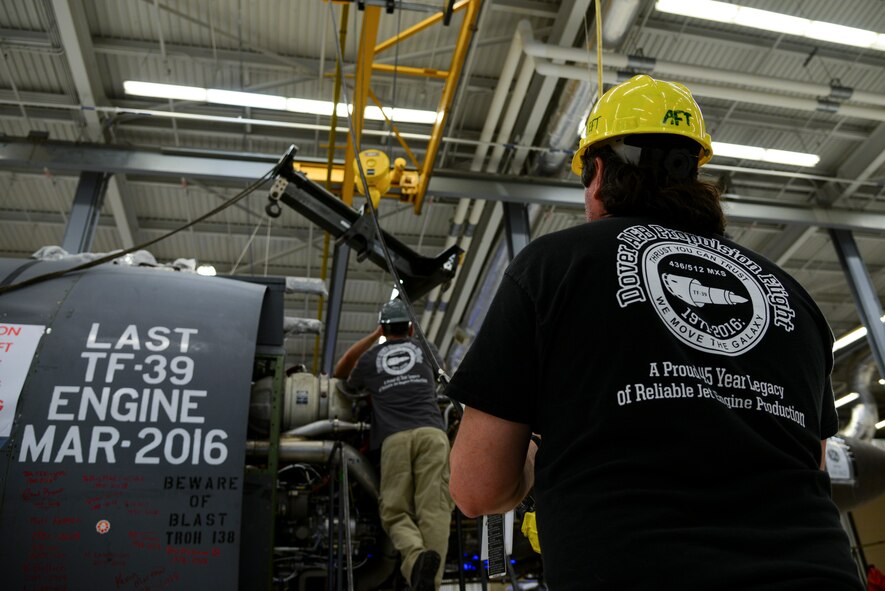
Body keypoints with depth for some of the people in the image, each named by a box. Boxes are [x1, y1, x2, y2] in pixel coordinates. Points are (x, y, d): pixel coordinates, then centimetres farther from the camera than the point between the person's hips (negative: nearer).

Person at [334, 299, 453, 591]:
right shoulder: (423, 349, 25)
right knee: (434, 510, -8)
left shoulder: (371, 357, 22)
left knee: (395, 512, 3)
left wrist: (374, 336, 50)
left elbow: (340, 373, 46)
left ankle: (416, 556, -27)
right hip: (431, 433, 1)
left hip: (395, 438, 0)